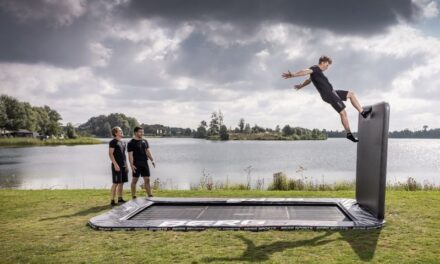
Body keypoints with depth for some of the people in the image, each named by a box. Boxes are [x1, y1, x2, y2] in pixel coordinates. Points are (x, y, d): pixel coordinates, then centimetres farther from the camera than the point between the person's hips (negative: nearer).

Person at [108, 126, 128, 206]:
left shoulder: (122, 142, 17)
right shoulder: (113, 142, -7)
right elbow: (110, 154, -13)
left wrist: (126, 165, 18)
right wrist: (115, 164, -20)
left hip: (123, 166, 8)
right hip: (117, 166, -8)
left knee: (121, 183, 10)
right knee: (116, 183, -7)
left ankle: (120, 199, 18)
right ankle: (112, 200, -2)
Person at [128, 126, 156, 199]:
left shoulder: (145, 141, 13)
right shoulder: (131, 143, -6)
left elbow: (148, 151, 15)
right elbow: (130, 155, -10)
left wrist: (152, 160, 4)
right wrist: (132, 165, -17)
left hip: (145, 163, 6)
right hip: (136, 164, -5)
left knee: (147, 180, 5)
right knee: (134, 180, 3)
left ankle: (150, 196, 9)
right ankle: (133, 197, 11)